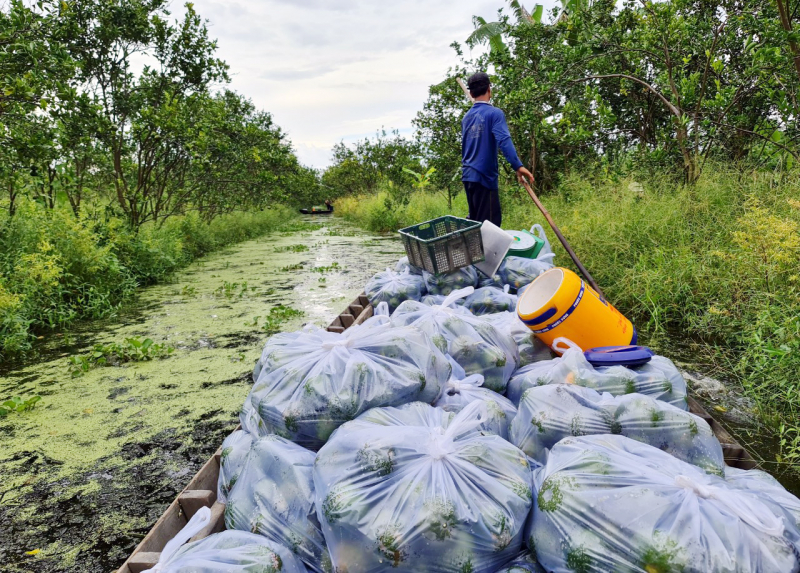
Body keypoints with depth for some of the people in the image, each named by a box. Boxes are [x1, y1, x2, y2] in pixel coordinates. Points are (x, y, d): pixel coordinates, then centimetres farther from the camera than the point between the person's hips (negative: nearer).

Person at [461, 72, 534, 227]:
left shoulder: (466, 117, 12)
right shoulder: (494, 113, -10)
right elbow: (504, 140, -24)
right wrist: (518, 166, -31)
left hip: (468, 176, 8)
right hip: (485, 176, -7)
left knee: (474, 221, 18)